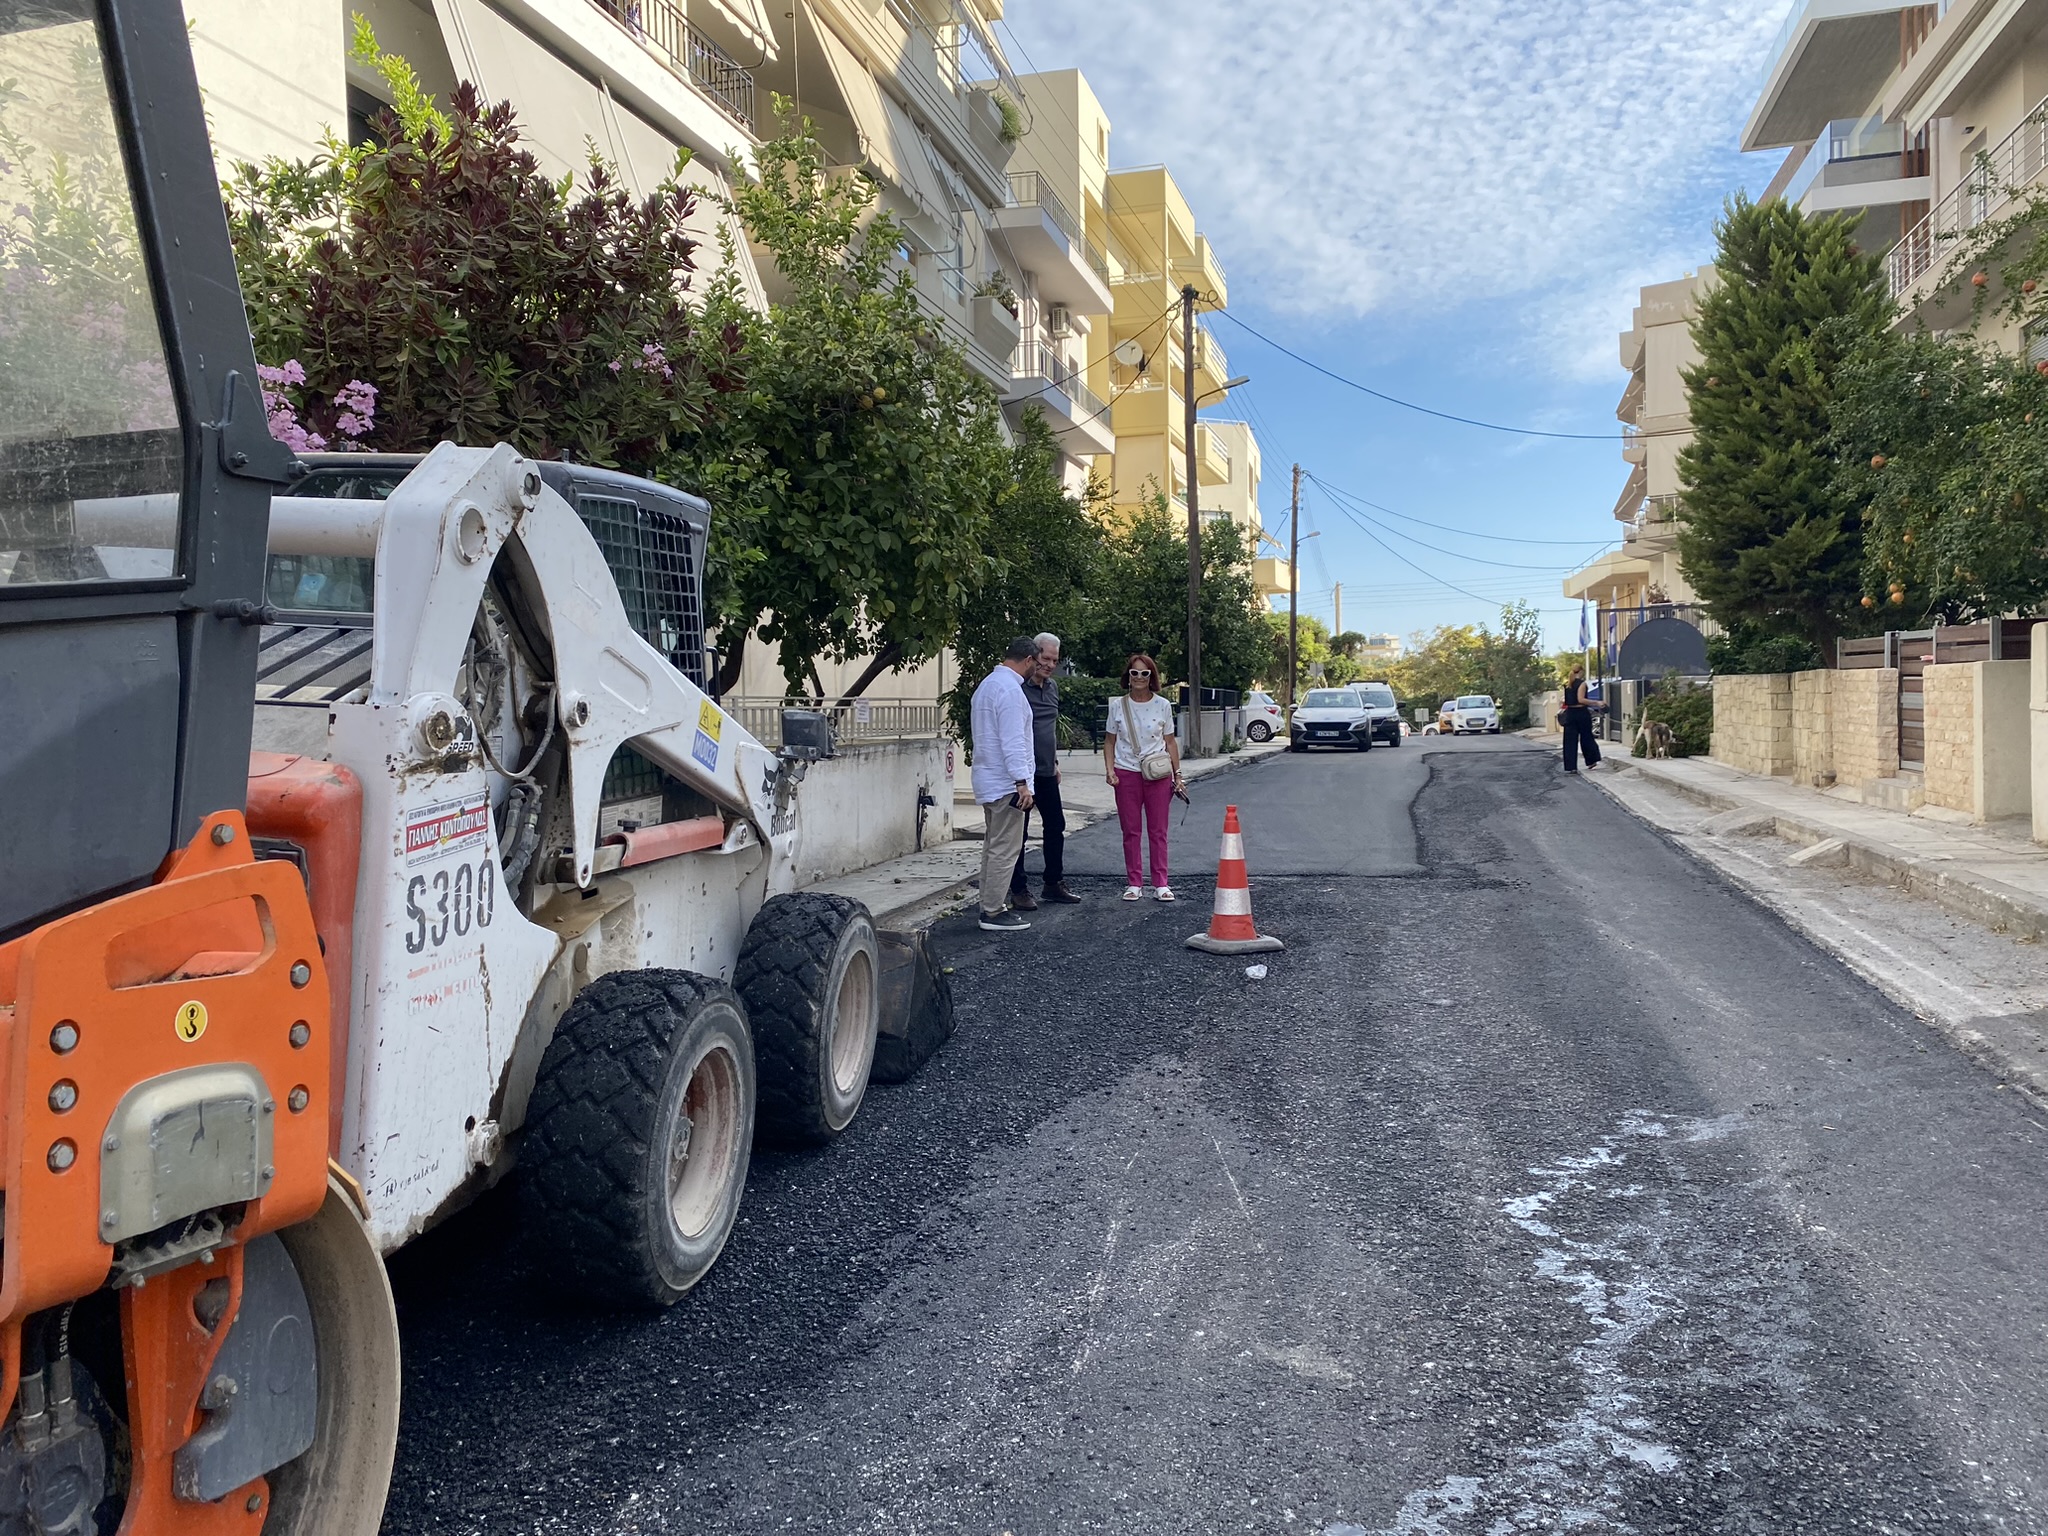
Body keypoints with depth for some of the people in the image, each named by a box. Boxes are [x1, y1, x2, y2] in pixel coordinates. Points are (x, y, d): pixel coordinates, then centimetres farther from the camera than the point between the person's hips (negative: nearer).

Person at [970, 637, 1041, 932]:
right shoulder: (1010, 689, -17)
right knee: (1005, 849, -6)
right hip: (1006, 782, -10)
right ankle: (993, 912, -3)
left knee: (993, 846, 16)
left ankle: (990, 905, 22)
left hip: (988, 781, 10)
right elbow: (1013, 741, -22)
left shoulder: (986, 685, 16)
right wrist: (1021, 782, -23)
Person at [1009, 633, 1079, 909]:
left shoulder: (1053, 686, 13)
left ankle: (1053, 883, 25)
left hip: (1046, 772, 8)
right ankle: (1018, 890, 8)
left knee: (1055, 826, 13)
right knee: (1019, 832, 1)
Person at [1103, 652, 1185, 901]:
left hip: (1158, 775, 0)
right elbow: (1109, 742, 8)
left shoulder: (1162, 706, 2)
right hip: (1126, 773, 0)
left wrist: (1178, 774, 2)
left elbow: (1170, 743, 7)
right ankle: (1134, 883, 12)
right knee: (1131, 831, 5)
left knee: (1158, 831, 3)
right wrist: (1110, 770, -5)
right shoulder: (1117, 706, 2)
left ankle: (1161, 884, 8)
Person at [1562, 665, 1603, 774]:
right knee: (1586, 737, 11)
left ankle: (1570, 766, -1)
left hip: (1570, 713, 5)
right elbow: (1581, 699, -20)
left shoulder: (1568, 685, 10)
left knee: (1570, 740, 3)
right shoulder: (1582, 683, -9)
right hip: (1581, 712, -5)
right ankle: (1591, 761, 25)